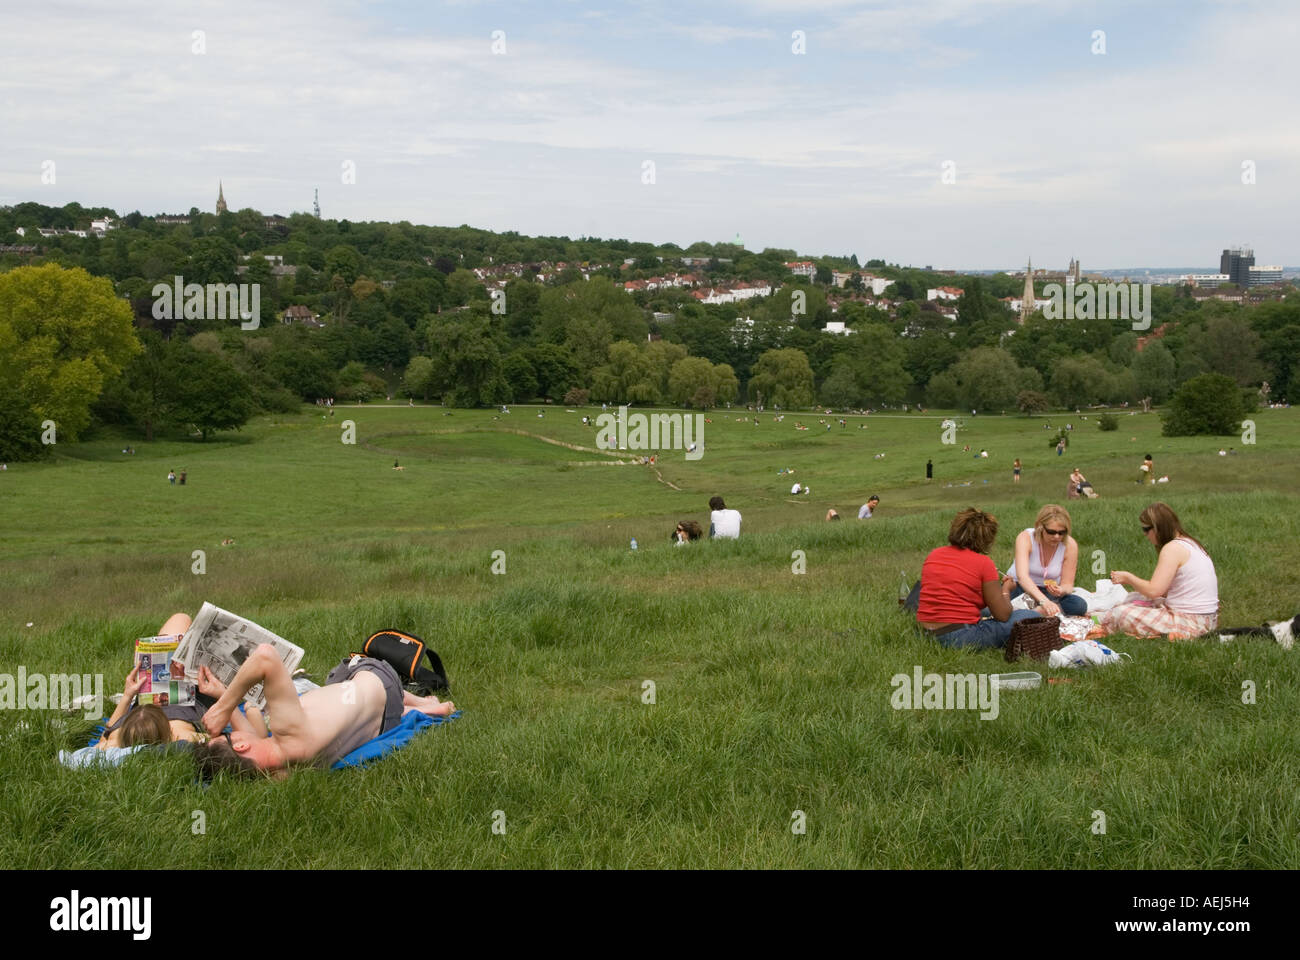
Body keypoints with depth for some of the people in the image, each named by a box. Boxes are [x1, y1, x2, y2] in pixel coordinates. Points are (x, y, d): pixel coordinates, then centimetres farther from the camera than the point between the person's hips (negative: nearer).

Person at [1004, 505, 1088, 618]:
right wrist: (1044, 601, -51)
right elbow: (1022, 576, -36)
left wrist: (1061, 590, -34)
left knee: (1080, 605, -28)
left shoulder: (1070, 545, -13)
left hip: (1049, 592, 3)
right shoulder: (1026, 537, -21)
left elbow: (1068, 584, -8)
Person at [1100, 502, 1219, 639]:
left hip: (1190, 622, -10)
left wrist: (1129, 578, -1)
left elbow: (1153, 591, -17)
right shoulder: (1189, 543, 14)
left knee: (1119, 614, -12)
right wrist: (1132, 581, 13)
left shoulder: (1173, 548, -15)